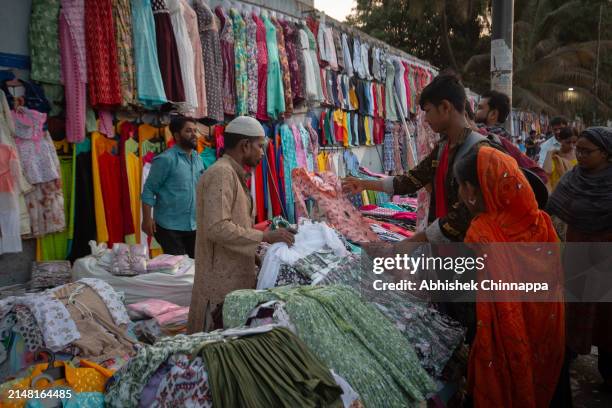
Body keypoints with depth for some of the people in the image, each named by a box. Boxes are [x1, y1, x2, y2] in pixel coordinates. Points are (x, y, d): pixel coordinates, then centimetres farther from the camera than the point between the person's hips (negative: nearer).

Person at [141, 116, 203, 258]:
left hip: (193, 226, 7)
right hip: (170, 227, -6)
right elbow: (149, 190, -12)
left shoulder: (197, 158, 8)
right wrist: (147, 219, -17)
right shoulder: (166, 159, -12)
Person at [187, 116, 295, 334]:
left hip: (235, 278, 10)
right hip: (221, 283, -10)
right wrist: (265, 236, -20)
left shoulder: (233, 174, 18)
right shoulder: (221, 173, -14)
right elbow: (217, 228, -24)